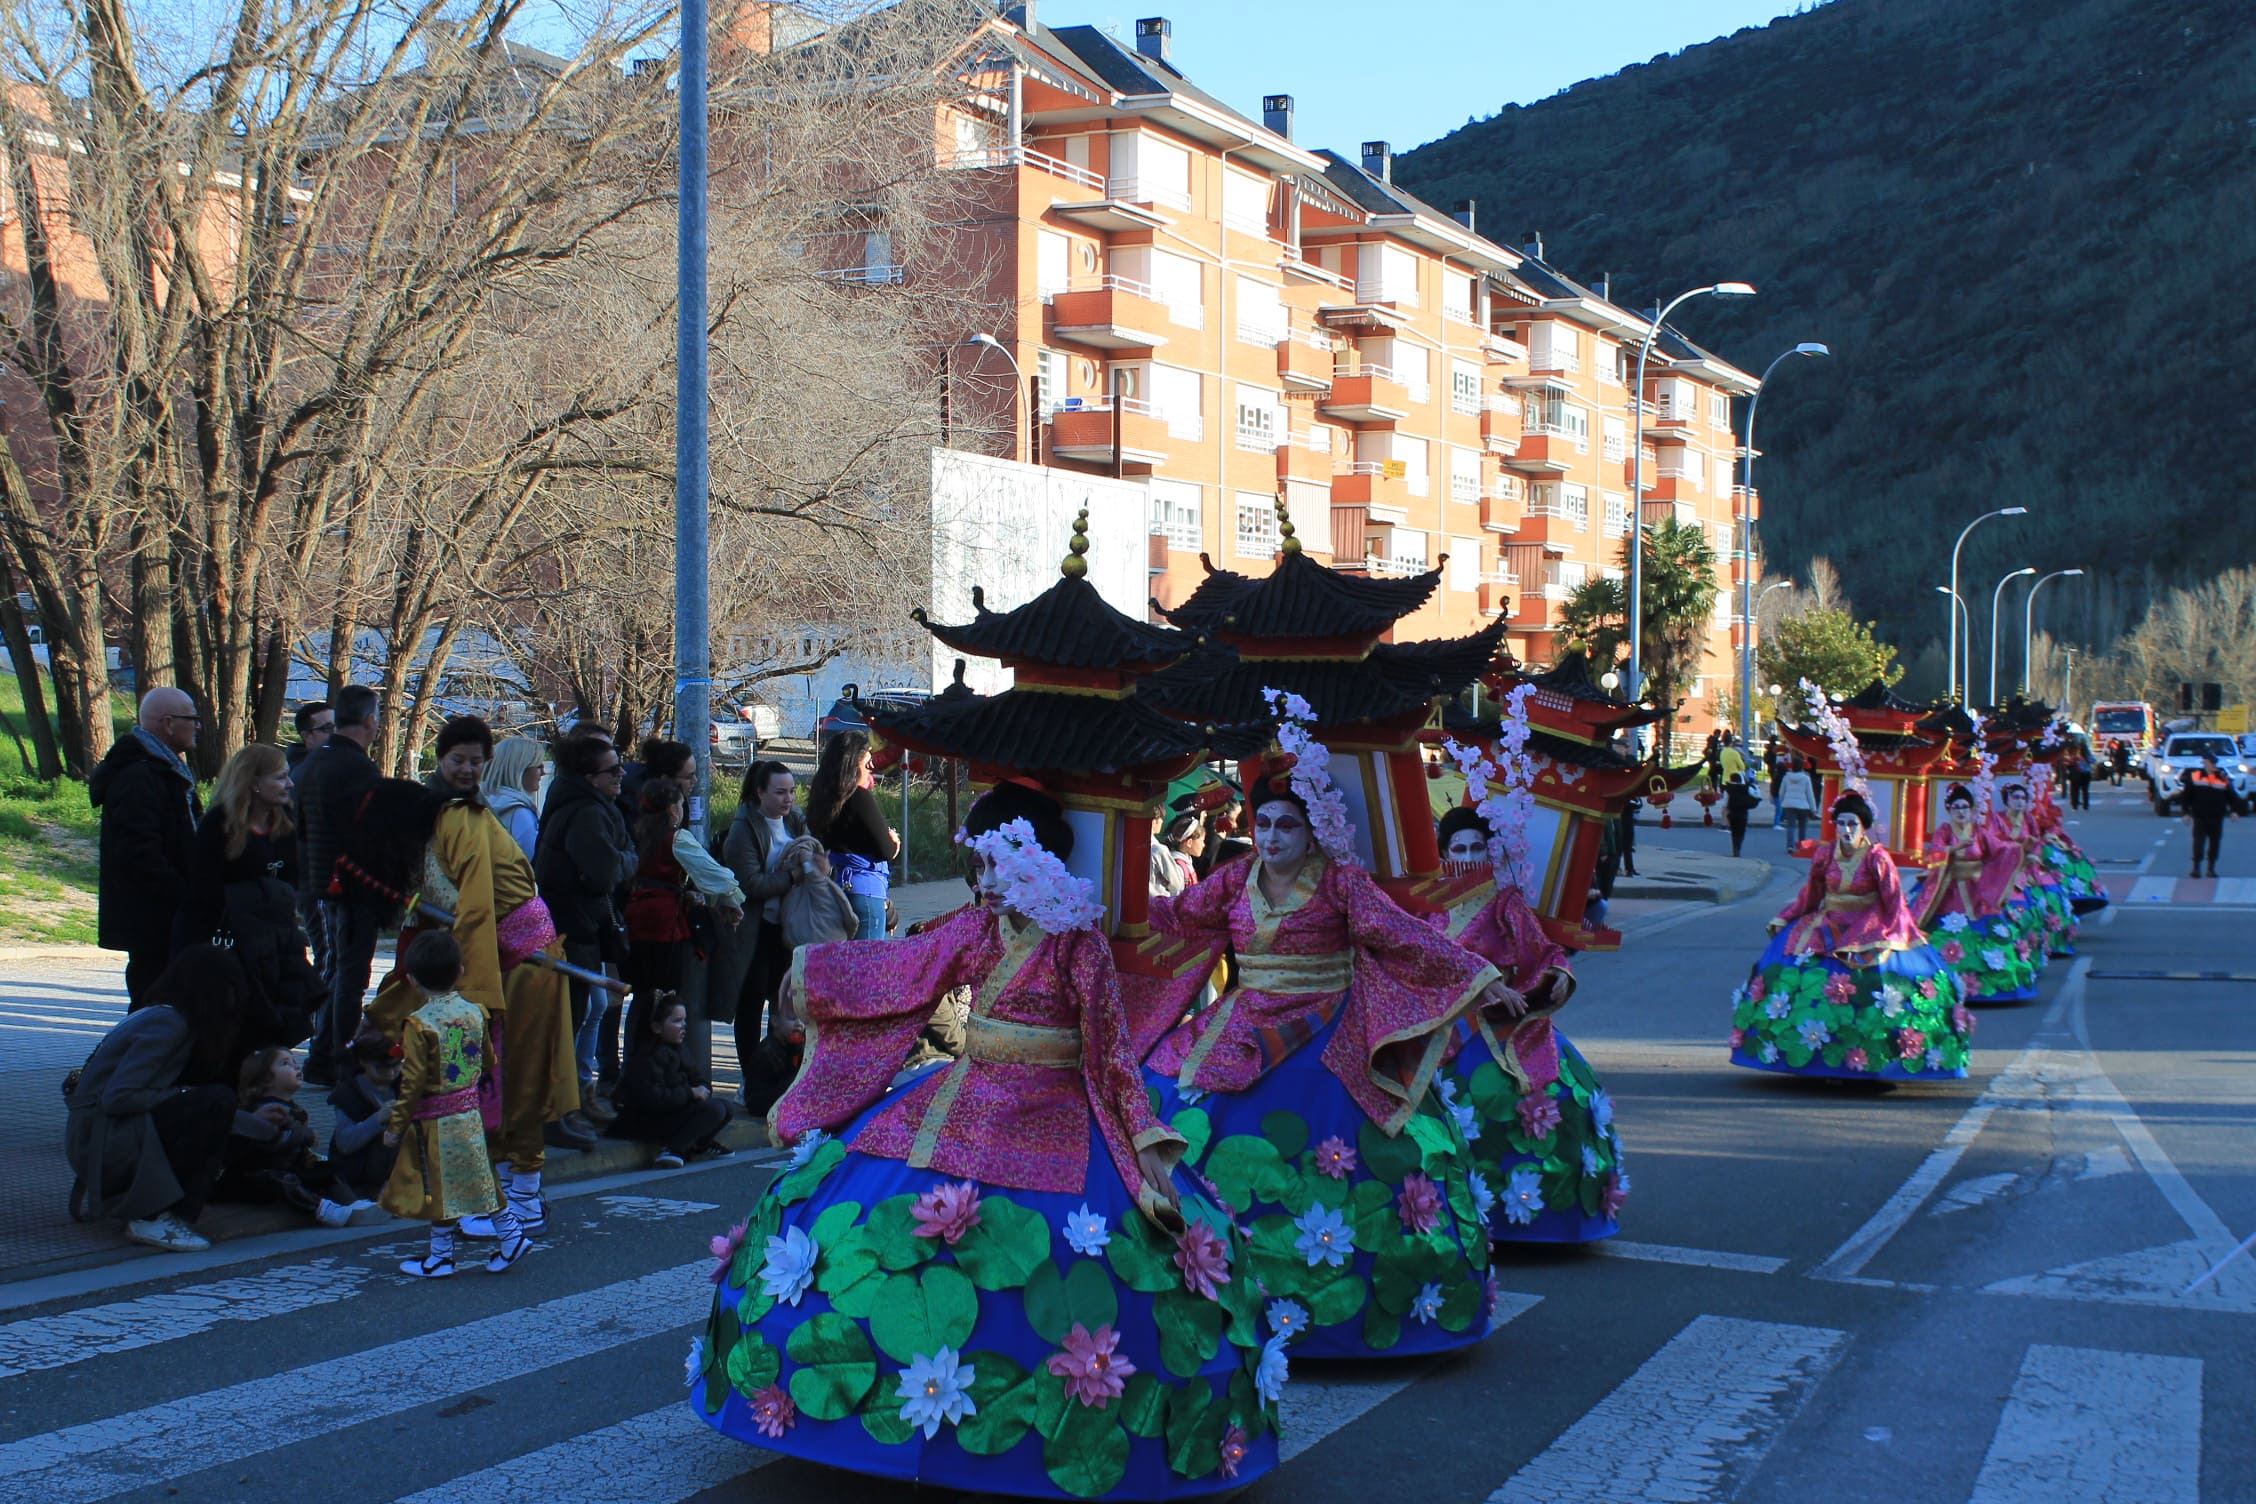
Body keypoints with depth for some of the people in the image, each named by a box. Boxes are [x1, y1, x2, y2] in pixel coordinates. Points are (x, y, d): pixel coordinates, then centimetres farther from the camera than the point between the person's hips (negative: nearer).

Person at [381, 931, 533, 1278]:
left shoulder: (419, 1024, -17)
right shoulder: (474, 1013, 0)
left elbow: (413, 1083, -16)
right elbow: (488, 1062, 10)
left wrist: (395, 1126, -7)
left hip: (434, 1120, -6)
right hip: (470, 1115, 6)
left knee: (438, 1187, 4)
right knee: (479, 1179, 17)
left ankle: (440, 1256, 12)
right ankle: (511, 1233, 18)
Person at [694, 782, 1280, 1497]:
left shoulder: (1078, 942, -9)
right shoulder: (978, 927, 7)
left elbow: (1112, 1052, -10)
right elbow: (892, 966, 18)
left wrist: (1147, 1146, -17)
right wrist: (808, 967, 26)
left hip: (1050, 1117, -6)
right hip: (967, 1103, 6)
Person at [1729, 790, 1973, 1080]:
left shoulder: (1877, 858, -9)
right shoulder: (1825, 855, 0)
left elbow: (1894, 901, -4)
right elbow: (1810, 894, 12)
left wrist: (1890, 937, -11)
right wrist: (1783, 919, 9)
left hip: (1869, 928, -3)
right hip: (1829, 924, 3)